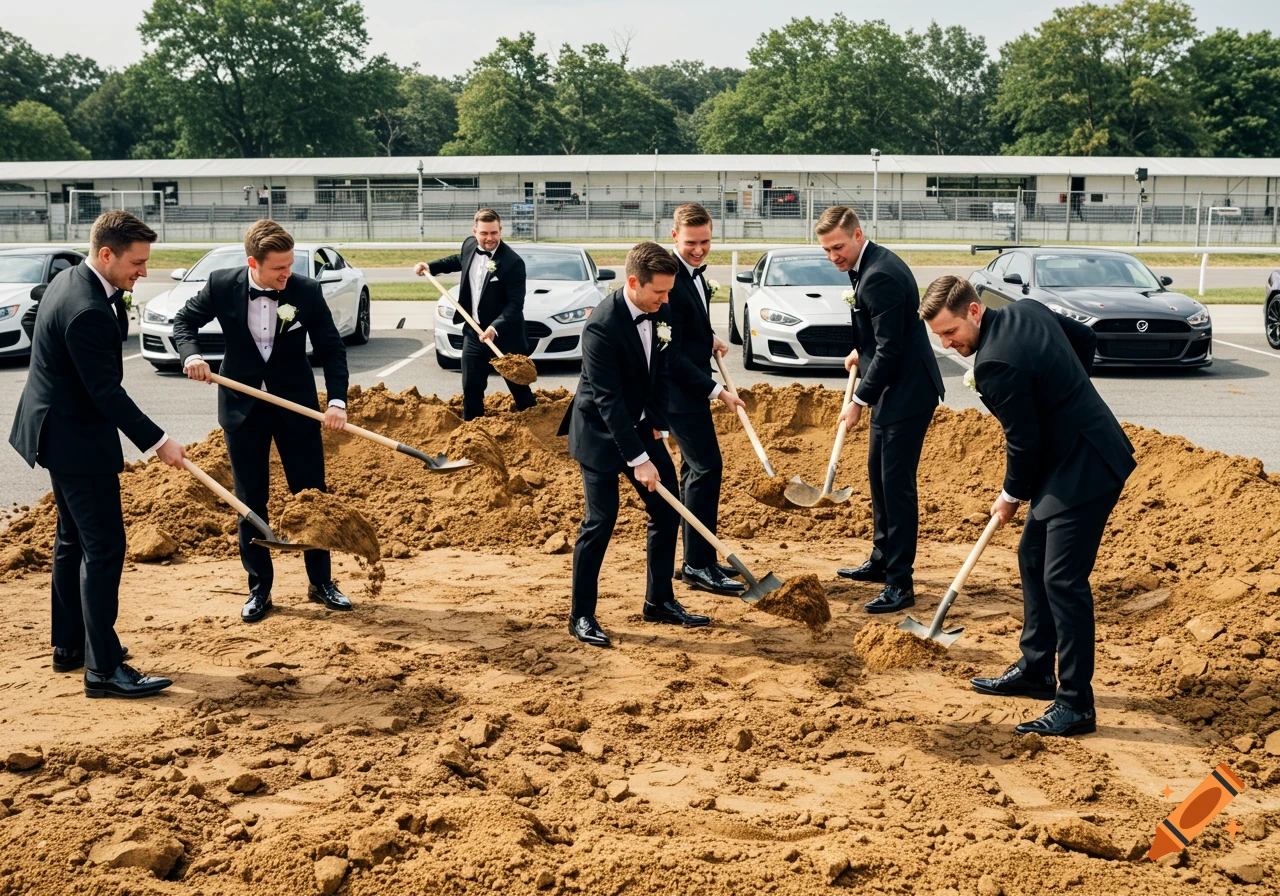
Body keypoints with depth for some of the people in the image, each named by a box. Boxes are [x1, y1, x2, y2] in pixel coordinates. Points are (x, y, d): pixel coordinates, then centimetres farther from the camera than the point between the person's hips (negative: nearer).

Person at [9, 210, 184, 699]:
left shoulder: (71, 279, 5)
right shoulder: (86, 310, -27)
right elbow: (106, 391, -27)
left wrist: (118, 298, 1)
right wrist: (157, 441, -25)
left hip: (61, 430, 11)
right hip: (77, 439, -11)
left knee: (74, 540, 19)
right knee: (103, 548, -7)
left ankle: (69, 646, 31)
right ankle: (103, 668, -3)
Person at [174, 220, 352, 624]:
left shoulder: (307, 291, -11)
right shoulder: (222, 285, -10)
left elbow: (331, 348, -6)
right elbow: (184, 320, 5)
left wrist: (337, 400, -18)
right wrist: (191, 354, -16)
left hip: (296, 405, 0)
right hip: (242, 406, 0)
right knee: (250, 500, 8)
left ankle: (321, 582, 20)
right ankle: (259, 587, 19)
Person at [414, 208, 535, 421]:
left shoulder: (512, 262, -22)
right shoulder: (469, 245, -1)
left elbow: (515, 303, -22)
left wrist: (495, 328, -33)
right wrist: (430, 266, 17)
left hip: (505, 336, -6)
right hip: (473, 332, 6)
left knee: (519, 387, 6)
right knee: (471, 387, 13)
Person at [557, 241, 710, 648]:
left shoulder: (662, 314, -5)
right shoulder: (602, 326, -28)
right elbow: (608, 400, -28)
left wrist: (657, 426, -2)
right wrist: (638, 459, -28)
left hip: (641, 426, 7)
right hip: (601, 432, -7)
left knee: (667, 510, 6)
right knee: (601, 519, -7)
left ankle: (659, 601, 20)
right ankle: (581, 616, 5)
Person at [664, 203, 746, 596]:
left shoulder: (693, 271, 7)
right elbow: (670, 354, -23)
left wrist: (710, 339, 7)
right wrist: (716, 390, -23)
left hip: (690, 386, 10)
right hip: (679, 390, -10)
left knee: (696, 468, 14)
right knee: (707, 467, -9)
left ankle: (695, 559, 23)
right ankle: (699, 566, -3)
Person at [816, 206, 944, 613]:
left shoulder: (879, 276, -22)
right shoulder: (870, 265, 10)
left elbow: (890, 349, -23)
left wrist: (860, 401, -17)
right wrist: (862, 351, 16)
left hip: (908, 392, -11)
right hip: (893, 389, 11)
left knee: (896, 482, -8)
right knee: (878, 473, 19)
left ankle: (900, 583, -3)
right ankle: (882, 561, 32)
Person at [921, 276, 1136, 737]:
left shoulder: (995, 364, -24)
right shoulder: (1028, 310, 4)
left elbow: (1024, 441, -18)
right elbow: (1086, 338, 19)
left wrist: (1012, 496, 0)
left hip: (1083, 472, -11)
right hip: (1069, 461, 11)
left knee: (1063, 580, -9)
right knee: (1032, 558, 17)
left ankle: (1076, 706, -2)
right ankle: (1036, 670, 29)